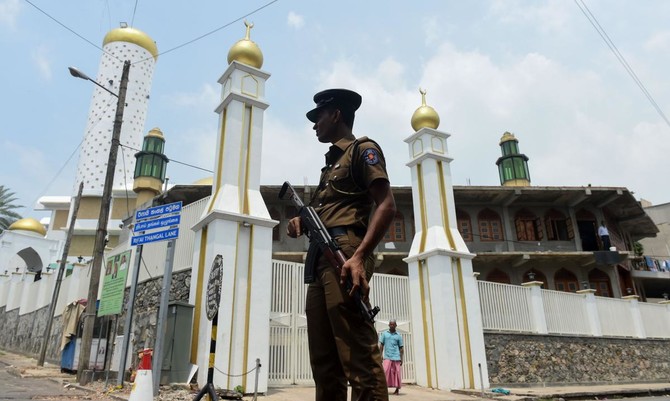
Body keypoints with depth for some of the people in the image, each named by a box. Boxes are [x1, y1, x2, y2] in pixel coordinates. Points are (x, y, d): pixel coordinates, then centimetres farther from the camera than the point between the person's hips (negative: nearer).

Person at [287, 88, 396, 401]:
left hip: (344, 254, -9)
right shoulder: (332, 162, 30)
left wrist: (360, 256, -23)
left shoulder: (362, 149, 5)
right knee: (324, 361, 8)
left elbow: (386, 206, -10)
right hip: (320, 260, 9)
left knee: (358, 356, -12)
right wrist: (302, 223, 10)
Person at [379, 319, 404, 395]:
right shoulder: (384, 334, 8)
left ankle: (397, 389, 12)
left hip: (396, 358, 0)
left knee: (397, 373, 1)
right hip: (387, 357, 0)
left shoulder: (398, 335, 8)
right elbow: (381, 346, 7)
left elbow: (401, 348, 8)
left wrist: (401, 359, 1)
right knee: (385, 372, -10)